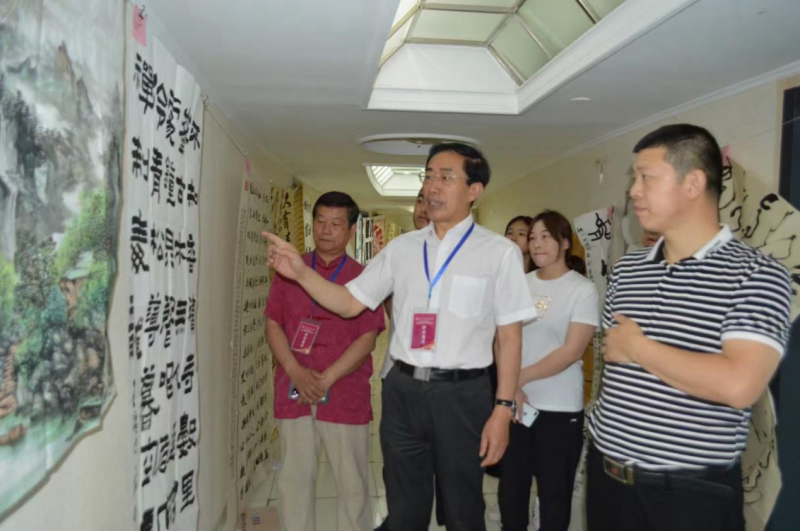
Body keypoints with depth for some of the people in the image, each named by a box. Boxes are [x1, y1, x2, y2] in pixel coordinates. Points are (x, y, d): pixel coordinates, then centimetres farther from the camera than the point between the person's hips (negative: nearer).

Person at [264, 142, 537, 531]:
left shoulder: (499, 252, -5)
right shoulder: (401, 248, 6)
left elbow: (510, 335, -5)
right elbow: (350, 303, 7)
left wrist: (503, 409, -10)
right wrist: (301, 272, -8)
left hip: (461, 394, -3)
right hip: (402, 390, 4)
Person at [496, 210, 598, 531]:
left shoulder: (582, 289, -6)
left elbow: (572, 351, -13)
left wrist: (521, 376, -14)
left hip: (560, 408, -3)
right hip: (514, 402, 4)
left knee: (554, 491, 10)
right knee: (511, 485, 14)